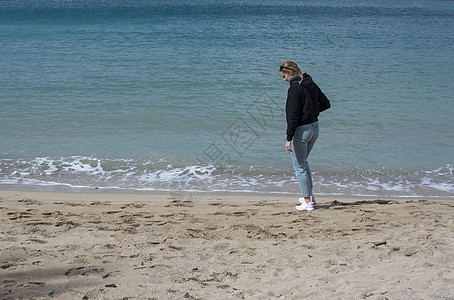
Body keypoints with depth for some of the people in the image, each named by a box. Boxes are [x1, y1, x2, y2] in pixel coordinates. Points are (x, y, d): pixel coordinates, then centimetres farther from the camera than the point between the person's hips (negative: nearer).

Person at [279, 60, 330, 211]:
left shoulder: (294, 88, -18)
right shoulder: (311, 84, 7)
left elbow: (293, 116, -22)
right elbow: (326, 104, 14)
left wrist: (289, 139, -22)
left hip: (301, 130, -9)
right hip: (315, 127, 9)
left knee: (299, 166, 4)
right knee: (303, 162, 25)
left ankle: (307, 202, 8)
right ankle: (309, 195, 28)